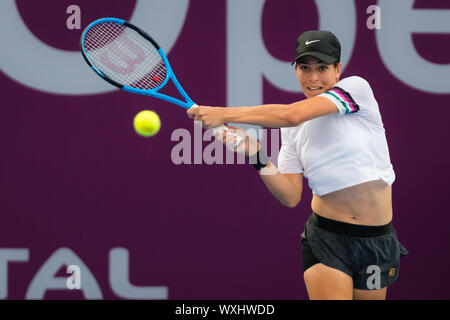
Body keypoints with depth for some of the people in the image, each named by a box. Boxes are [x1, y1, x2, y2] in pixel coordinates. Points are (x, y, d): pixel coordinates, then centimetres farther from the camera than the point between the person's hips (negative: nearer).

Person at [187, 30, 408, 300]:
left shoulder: (357, 88, -8)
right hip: (326, 237, 2)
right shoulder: (292, 131, 5)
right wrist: (256, 154, -11)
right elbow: (291, 196, 1)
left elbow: (291, 115, -21)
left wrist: (224, 114, -19)